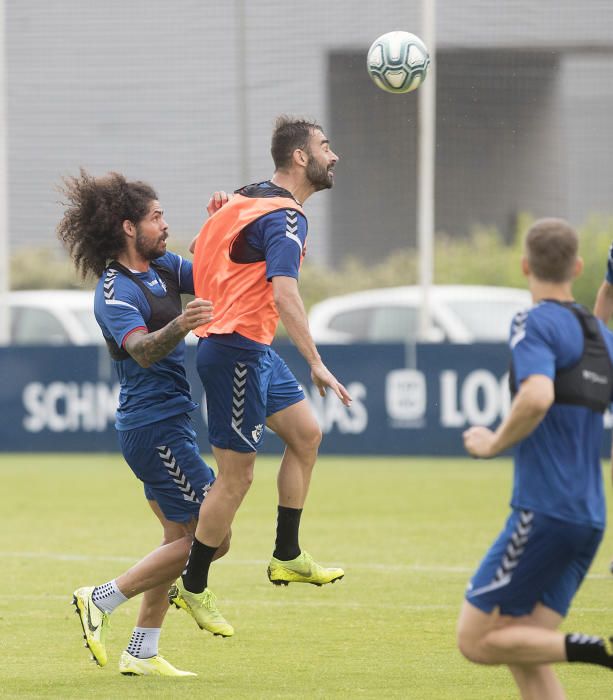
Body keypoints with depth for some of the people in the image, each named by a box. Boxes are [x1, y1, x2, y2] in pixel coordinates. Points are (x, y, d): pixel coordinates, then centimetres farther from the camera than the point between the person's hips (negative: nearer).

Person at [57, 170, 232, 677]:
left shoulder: (163, 266, 9)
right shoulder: (115, 292, -17)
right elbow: (142, 350, -32)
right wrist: (179, 326, -52)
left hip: (167, 422, 10)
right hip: (155, 424, -10)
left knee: (181, 536, 13)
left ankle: (141, 653, 16)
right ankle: (101, 601, -5)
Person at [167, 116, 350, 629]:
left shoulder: (250, 198, 12)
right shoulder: (285, 217, -19)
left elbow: (201, 249, 21)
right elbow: (284, 294, -30)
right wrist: (317, 365, -33)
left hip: (255, 350, 10)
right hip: (237, 351, -10)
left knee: (306, 434, 15)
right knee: (237, 476, -3)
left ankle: (287, 557, 20)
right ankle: (192, 587, 6)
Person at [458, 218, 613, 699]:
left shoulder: (537, 324, -8)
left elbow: (537, 397, -27)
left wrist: (494, 443, -11)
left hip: (543, 514, -8)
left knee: (476, 641, -2)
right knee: (524, 656, 9)